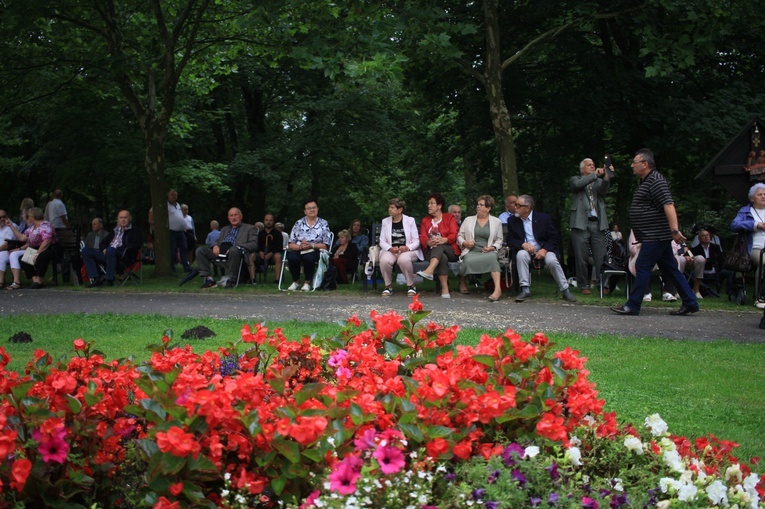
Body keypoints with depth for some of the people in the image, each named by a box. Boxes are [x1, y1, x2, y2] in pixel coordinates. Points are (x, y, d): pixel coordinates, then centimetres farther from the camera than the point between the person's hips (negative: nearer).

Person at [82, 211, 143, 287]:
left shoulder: (134, 230, 10)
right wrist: (104, 249, 2)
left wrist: (118, 249, -14)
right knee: (86, 251, -6)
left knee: (110, 250, -40)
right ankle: (95, 279, -16)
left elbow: (136, 245, -6)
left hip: (125, 256, -7)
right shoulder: (115, 230, 28)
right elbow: (103, 243, 29)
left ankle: (109, 280, -33)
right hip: (108, 253, 7)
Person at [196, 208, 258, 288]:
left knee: (234, 250, -41)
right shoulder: (224, 229, 34)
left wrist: (237, 247, -14)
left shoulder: (249, 228, 16)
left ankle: (231, 280, -29)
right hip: (220, 252, 5)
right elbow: (217, 241, 29)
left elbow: (254, 245, 2)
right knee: (200, 250, -17)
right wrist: (215, 246, 2)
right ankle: (208, 278, -18)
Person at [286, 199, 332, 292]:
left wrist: (311, 245, -15)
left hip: (315, 251, -2)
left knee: (308, 258, -38)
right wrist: (300, 246, -16)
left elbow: (326, 245, -1)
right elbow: (291, 244, 5)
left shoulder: (323, 224, 8)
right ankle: (296, 281, -8)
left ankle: (307, 283, -16)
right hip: (299, 250, 2)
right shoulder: (299, 223, 12)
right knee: (292, 257, -33)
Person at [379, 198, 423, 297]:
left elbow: (416, 241, 2)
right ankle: (388, 286, -11)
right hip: (390, 250, 2)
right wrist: (390, 248, -14)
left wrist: (407, 248, -19)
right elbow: (382, 241, 7)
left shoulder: (410, 220, 5)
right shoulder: (385, 221, 12)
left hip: (407, 250, -2)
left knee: (404, 259, -38)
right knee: (384, 260, -34)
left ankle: (411, 286, -15)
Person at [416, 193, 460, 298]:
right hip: (431, 251, 1)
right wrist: (429, 242, -21)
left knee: (439, 246, -37)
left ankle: (429, 271, -61)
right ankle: (445, 289, -47)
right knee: (442, 258, -35)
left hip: (450, 251, -1)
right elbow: (422, 238, 5)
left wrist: (443, 240, -27)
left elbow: (454, 235, -3)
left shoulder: (449, 218, 14)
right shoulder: (425, 220, 22)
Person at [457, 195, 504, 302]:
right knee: (468, 261, -37)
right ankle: (462, 282, -7)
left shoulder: (496, 222, 16)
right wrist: (464, 243, -4)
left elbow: (499, 240, 15)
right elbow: (459, 236, 17)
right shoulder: (468, 220, 19)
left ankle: (498, 288, -48)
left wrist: (493, 247, -5)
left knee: (492, 257, -38)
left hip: (487, 252, 0)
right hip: (471, 251, 0)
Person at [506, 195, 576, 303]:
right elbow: (510, 240, 0)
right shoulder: (512, 221, 3)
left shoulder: (544, 218, -3)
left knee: (552, 260, -32)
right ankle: (525, 289, -29)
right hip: (526, 250, 2)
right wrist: (523, 244, -21)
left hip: (544, 250, -2)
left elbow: (555, 237, -3)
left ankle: (565, 291, -17)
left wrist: (544, 249, -20)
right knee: (521, 255, -32)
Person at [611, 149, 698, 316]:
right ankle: (690, 302, 15)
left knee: (642, 267, -8)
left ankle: (633, 305, -6)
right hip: (657, 236, 11)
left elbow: (668, 205, -25)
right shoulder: (646, 182, 19)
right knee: (670, 269, 11)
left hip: (655, 235, -11)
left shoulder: (656, 181, -15)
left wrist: (675, 230, -34)